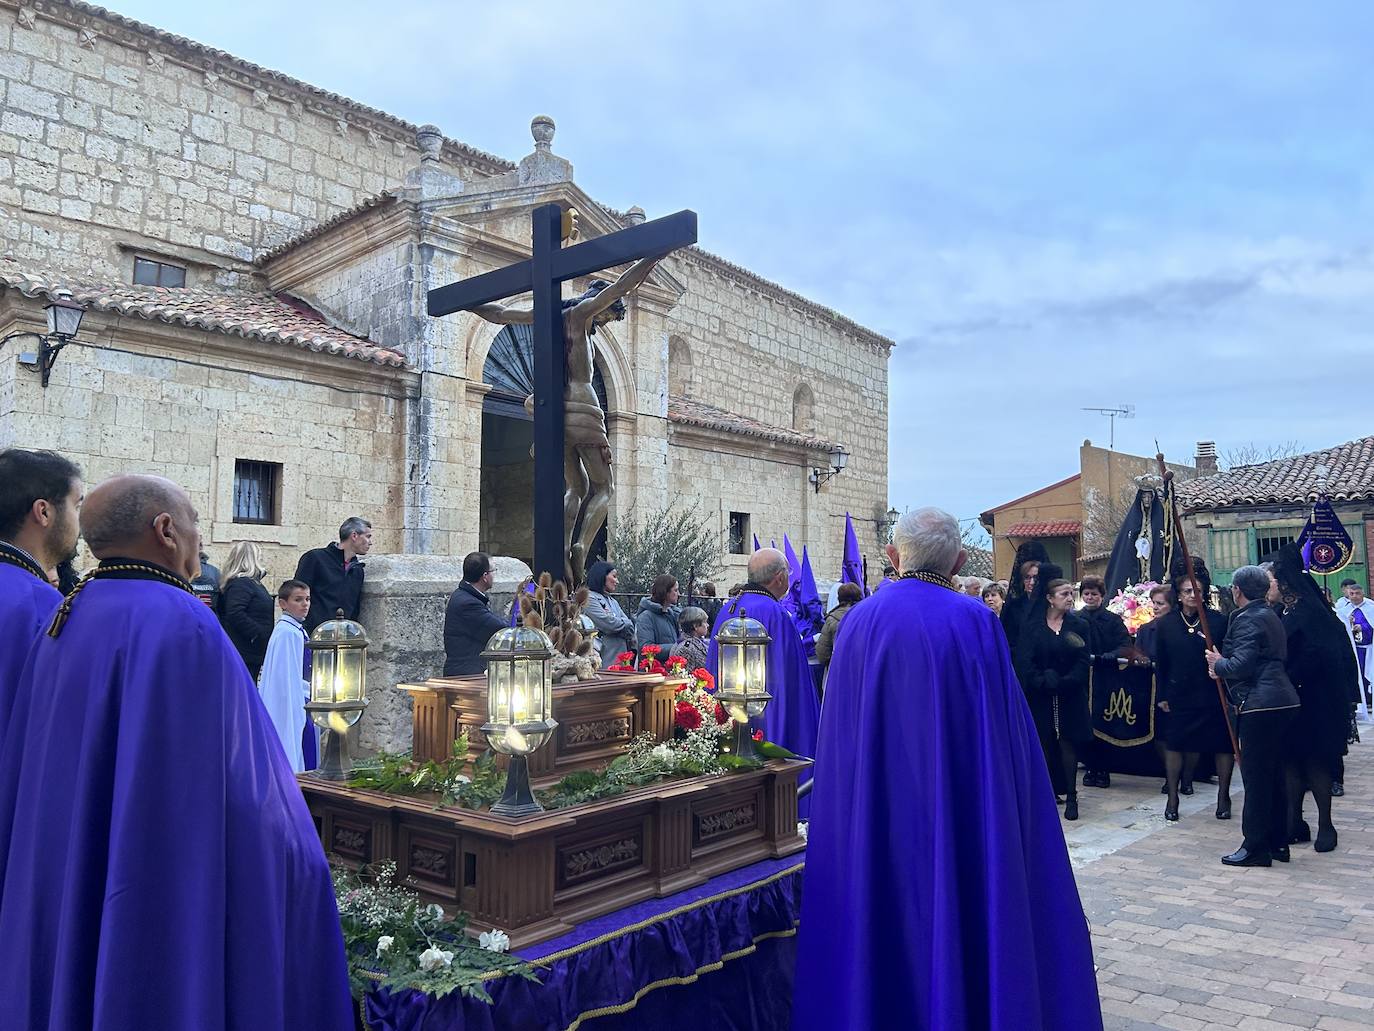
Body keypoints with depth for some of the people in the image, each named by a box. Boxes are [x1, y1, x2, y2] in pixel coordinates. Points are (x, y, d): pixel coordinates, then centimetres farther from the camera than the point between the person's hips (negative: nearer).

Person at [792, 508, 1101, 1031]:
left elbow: (841, 730, 2)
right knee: (965, 910, 11)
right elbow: (1003, 729, -6)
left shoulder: (858, 621, -2)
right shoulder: (974, 621, -9)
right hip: (963, 817, -2)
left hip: (879, 824, 2)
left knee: (886, 914, 13)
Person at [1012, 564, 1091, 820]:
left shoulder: (1079, 626, 3)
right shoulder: (1031, 626, 1)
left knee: (1068, 743, 1)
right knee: (1044, 743, 5)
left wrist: (1062, 683, -17)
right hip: (1040, 697, 0)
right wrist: (1044, 682, -18)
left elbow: (1083, 662, -4)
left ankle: (1071, 796, 8)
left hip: (1070, 697, 0)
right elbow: (1024, 660, -7)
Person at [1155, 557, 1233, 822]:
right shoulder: (1167, 624, 1)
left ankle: (1223, 796, 24)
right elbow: (1160, 663, 6)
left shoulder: (1218, 621, -5)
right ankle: (1172, 797, 20)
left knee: (1222, 744, 7)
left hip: (1213, 695, -2)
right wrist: (1161, 695, 5)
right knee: (1175, 743, 8)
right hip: (1178, 695, 2)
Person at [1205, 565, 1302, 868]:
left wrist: (1218, 663, -2)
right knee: (1274, 774, 16)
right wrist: (1223, 664, 14)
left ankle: (1256, 847, 2)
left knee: (1256, 777, -3)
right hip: (1282, 702, 10)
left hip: (1259, 706, -10)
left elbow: (1241, 665, -21)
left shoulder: (1247, 619, -13)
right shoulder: (1270, 616, 17)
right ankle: (1278, 842, 24)